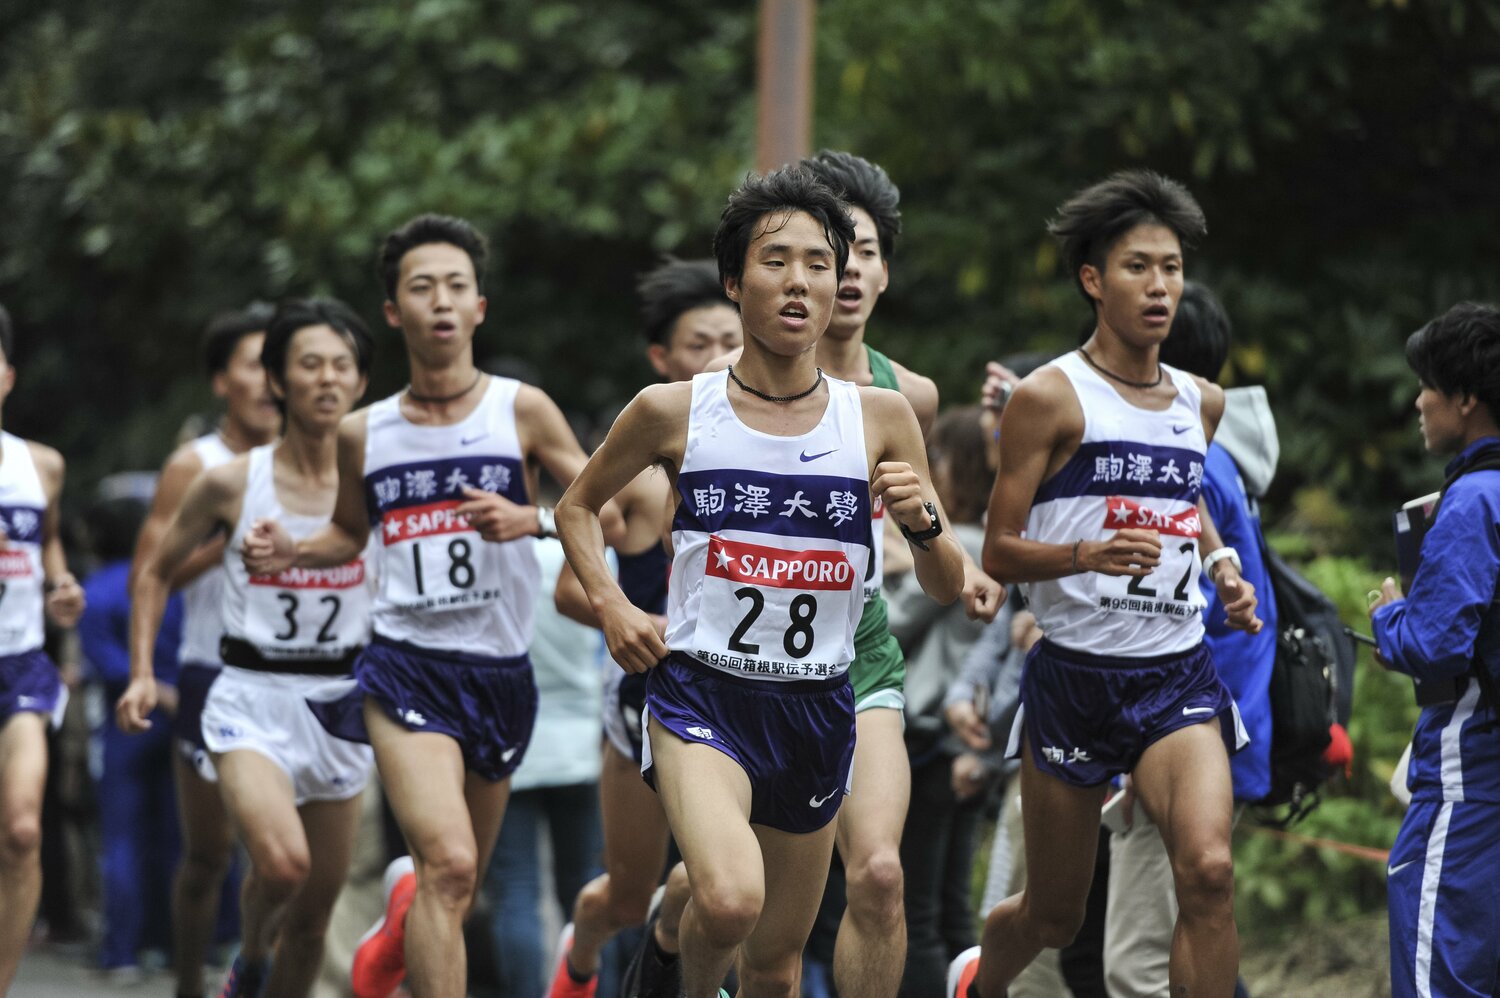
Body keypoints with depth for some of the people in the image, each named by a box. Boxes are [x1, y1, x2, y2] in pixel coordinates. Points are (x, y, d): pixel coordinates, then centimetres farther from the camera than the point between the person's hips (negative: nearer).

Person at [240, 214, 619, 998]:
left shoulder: (522, 412, 0)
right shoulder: (363, 434, 6)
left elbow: (607, 515, 2)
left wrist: (531, 519, -16)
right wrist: (290, 554, 3)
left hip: (501, 672, 2)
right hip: (406, 663, -1)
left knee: (458, 887, 15)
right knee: (447, 863, -23)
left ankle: (398, 925, 49)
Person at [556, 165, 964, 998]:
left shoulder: (880, 416, 2)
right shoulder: (672, 412, -2)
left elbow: (947, 590, 7)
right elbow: (577, 506, 16)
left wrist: (921, 521, -14)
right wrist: (609, 604, -1)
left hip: (817, 708, 3)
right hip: (701, 694, -3)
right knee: (729, 899, -28)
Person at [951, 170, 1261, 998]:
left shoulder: (1202, 403, 10)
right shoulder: (1051, 398, -6)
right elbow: (999, 552, -8)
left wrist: (1224, 570, 12)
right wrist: (1088, 554, -26)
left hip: (1178, 677, 3)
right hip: (1076, 674, -3)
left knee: (1209, 870, -24)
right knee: (1053, 914, 11)